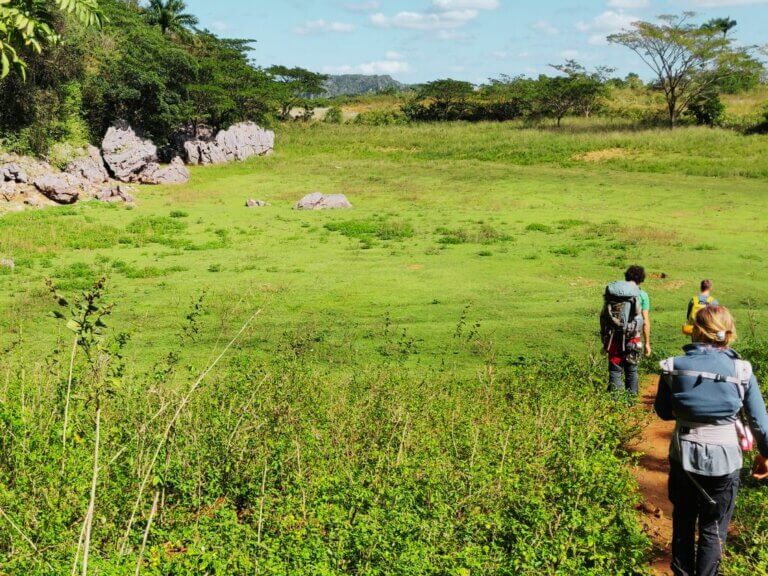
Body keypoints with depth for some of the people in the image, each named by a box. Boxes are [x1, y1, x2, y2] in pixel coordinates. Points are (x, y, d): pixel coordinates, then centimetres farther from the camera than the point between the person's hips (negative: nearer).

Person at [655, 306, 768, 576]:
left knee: (683, 520, 23)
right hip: (723, 460, -2)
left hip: (683, 455, 2)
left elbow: (663, 412, 1)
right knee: (713, 528, 14)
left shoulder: (674, 367, -11)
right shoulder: (741, 371, -14)